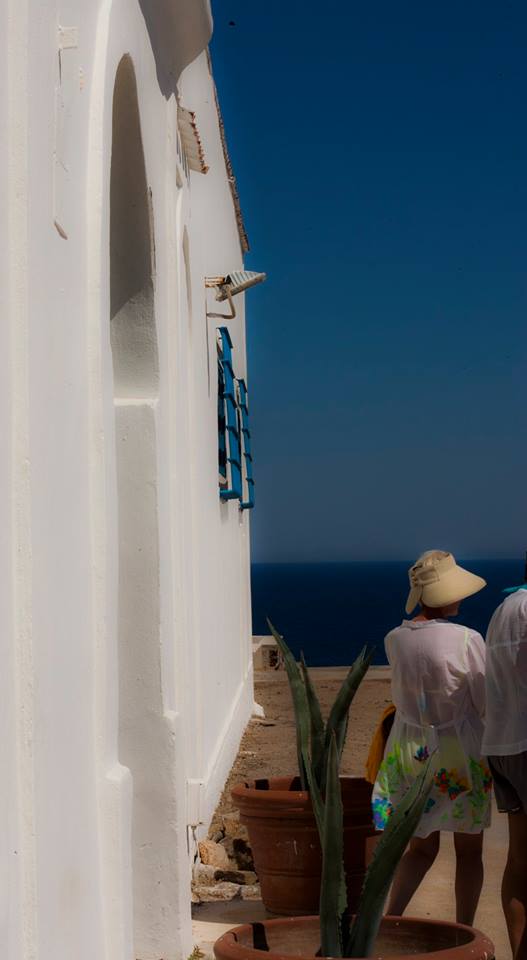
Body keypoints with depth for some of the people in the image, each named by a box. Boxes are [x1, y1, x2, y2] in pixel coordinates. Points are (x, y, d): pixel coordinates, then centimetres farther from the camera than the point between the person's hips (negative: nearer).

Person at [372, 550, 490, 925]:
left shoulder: (394, 640, -3)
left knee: (422, 848, 16)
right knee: (469, 850, 11)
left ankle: (390, 918, 2)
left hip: (409, 751, 5)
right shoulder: (467, 641, -18)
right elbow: (488, 704, -11)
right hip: (459, 753, -5)